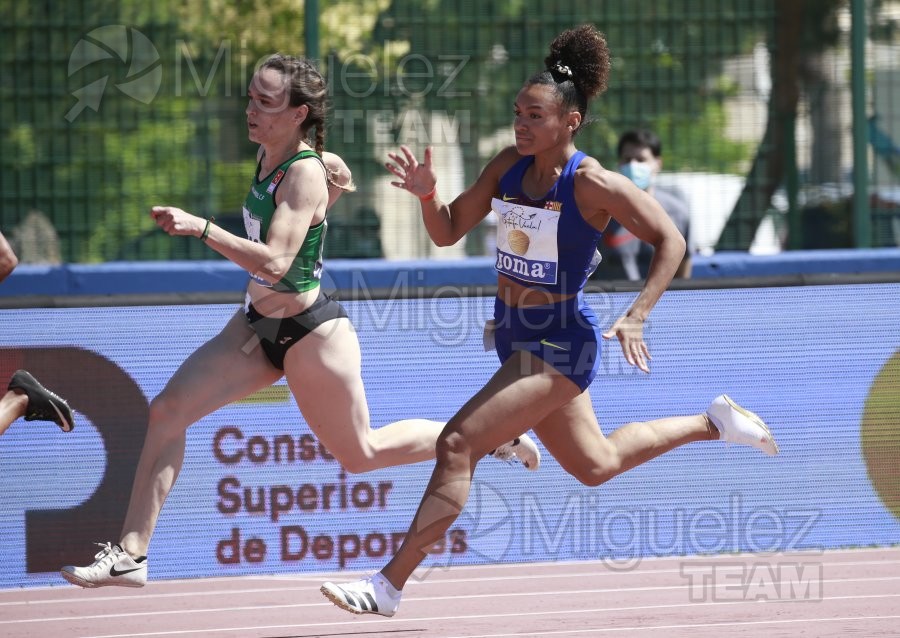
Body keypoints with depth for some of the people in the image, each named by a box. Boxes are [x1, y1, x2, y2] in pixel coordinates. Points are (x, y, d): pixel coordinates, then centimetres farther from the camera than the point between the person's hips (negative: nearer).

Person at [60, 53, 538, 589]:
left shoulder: (304, 175, -24)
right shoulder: (268, 154, 1)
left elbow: (274, 263, -35)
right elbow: (339, 175, 21)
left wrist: (200, 227, -39)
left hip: (310, 333, -8)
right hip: (257, 326, 8)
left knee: (360, 453, 8)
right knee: (169, 410, -5)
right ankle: (132, 554, -5)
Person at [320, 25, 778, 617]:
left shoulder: (594, 184, -19)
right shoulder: (508, 166, 1)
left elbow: (670, 241, -14)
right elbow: (448, 231, 7)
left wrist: (636, 318, -23)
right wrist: (427, 194, -14)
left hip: (560, 344, -9)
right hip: (516, 338, 9)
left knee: (458, 445, -18)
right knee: (596, 465, 25)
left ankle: (389, 585, -16)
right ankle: (714, 423, 44)